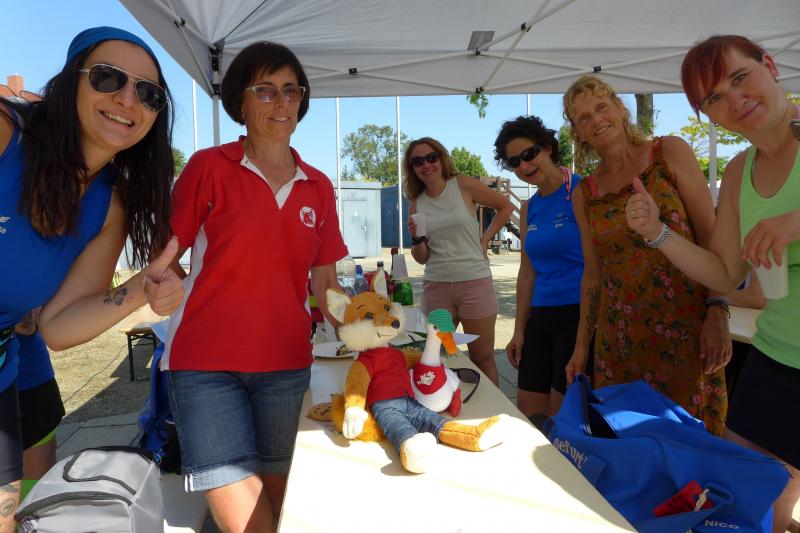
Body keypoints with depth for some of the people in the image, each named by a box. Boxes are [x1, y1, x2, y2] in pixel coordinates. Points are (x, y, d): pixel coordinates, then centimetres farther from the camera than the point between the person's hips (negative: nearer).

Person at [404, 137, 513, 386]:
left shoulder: (463, 185, -2)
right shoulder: (416, 202, 7)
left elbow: (505, 207, 9)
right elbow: (421, 258, 10)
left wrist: (485, 239, 2)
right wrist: (417, 238, -9)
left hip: (474, 281, -3)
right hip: (436, 285, 3)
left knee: (483, 358, 4)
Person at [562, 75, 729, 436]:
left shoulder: (670, 153, 1)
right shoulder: (584, 194, 9)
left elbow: (711, 236, -3)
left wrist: (717, 313, -13)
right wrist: (581, 346, 12)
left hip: (686, 324, -2)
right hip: (619, 335, 3)